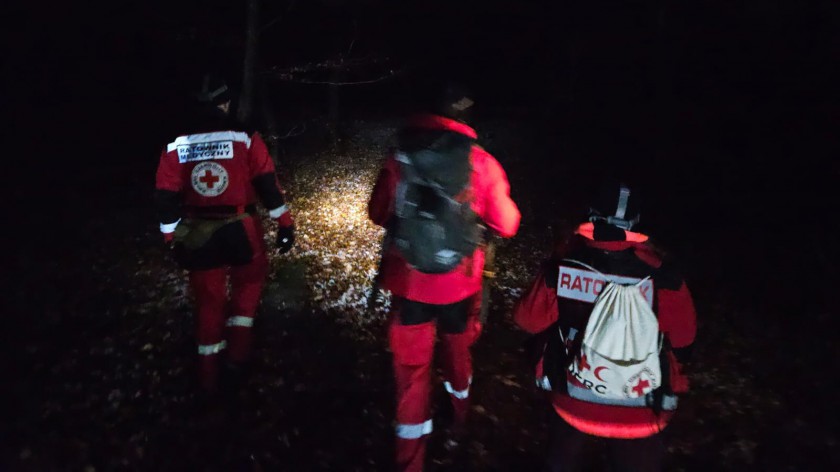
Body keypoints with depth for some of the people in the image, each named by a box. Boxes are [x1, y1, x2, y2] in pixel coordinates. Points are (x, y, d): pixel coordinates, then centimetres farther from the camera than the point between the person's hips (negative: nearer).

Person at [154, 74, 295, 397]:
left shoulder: (176, 145, 2)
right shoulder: (244, 138, -7)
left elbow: (165, 199, 3)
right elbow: (268, 184, -9)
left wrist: (172, 239, 12)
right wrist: (285, 224, -2)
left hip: (197, 236, 3)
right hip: (240, 231, -2)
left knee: (208, 301, 16)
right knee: (248, 283, 22)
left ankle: (209, 377, 27)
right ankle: (236, 358, 17)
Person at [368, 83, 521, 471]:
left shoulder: (400, 157, -7)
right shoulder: (483, 164, -9)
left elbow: (378, 214, 4)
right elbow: (506, 226, -4)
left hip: (408, 282, -1)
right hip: (459, 283, 1)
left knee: (411, 367, 11)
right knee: (458, 348, 27)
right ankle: (459, 418, 53)